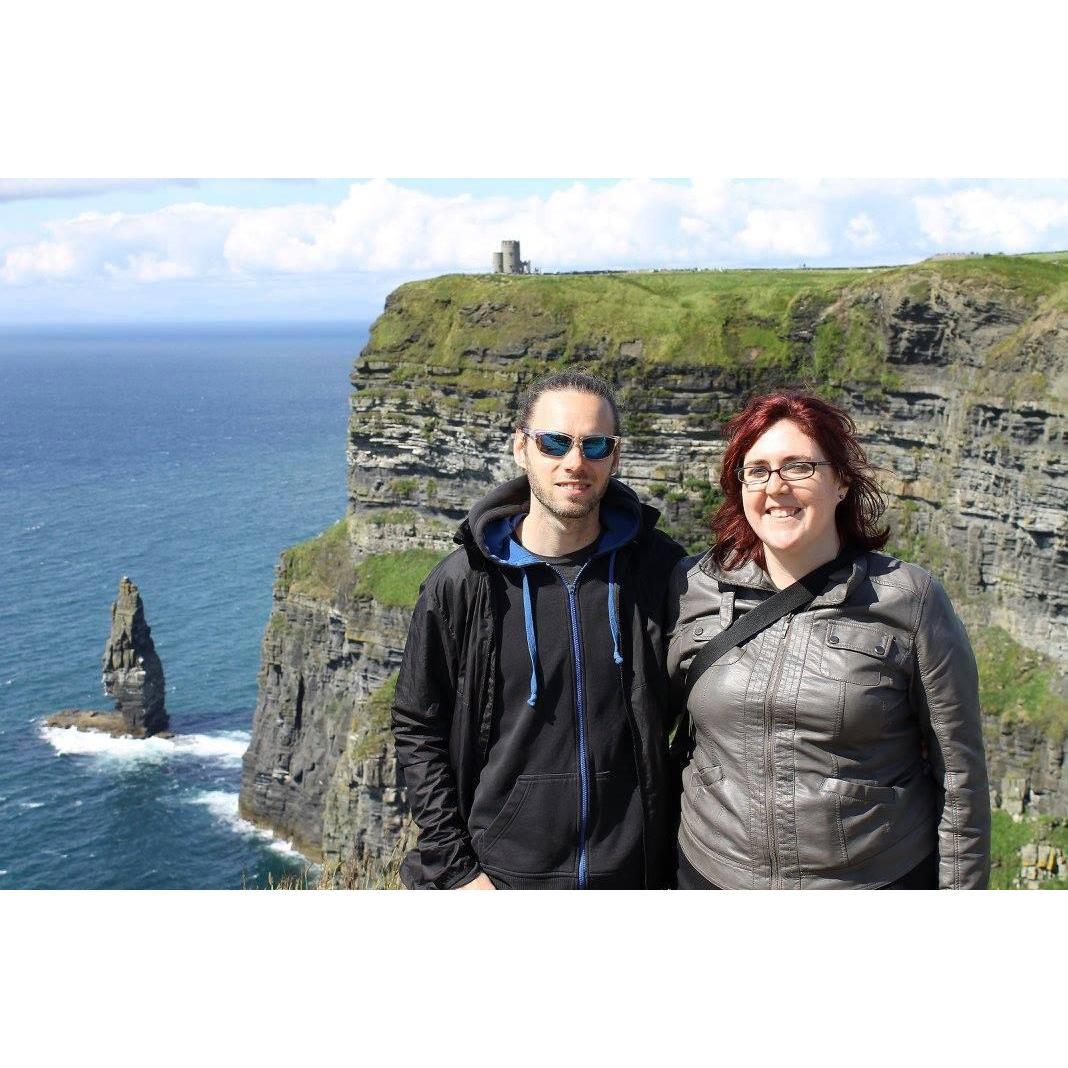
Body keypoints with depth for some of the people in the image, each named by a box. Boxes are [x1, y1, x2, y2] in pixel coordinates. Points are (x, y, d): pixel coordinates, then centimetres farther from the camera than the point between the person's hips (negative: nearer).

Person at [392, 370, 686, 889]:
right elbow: (418, 732, -2)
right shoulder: (461, 583, -8)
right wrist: (454, 871, -7)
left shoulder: (661, 570, -5)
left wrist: (675, 858, 2)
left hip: (635, 878, 1)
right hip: (503, 879, -1)